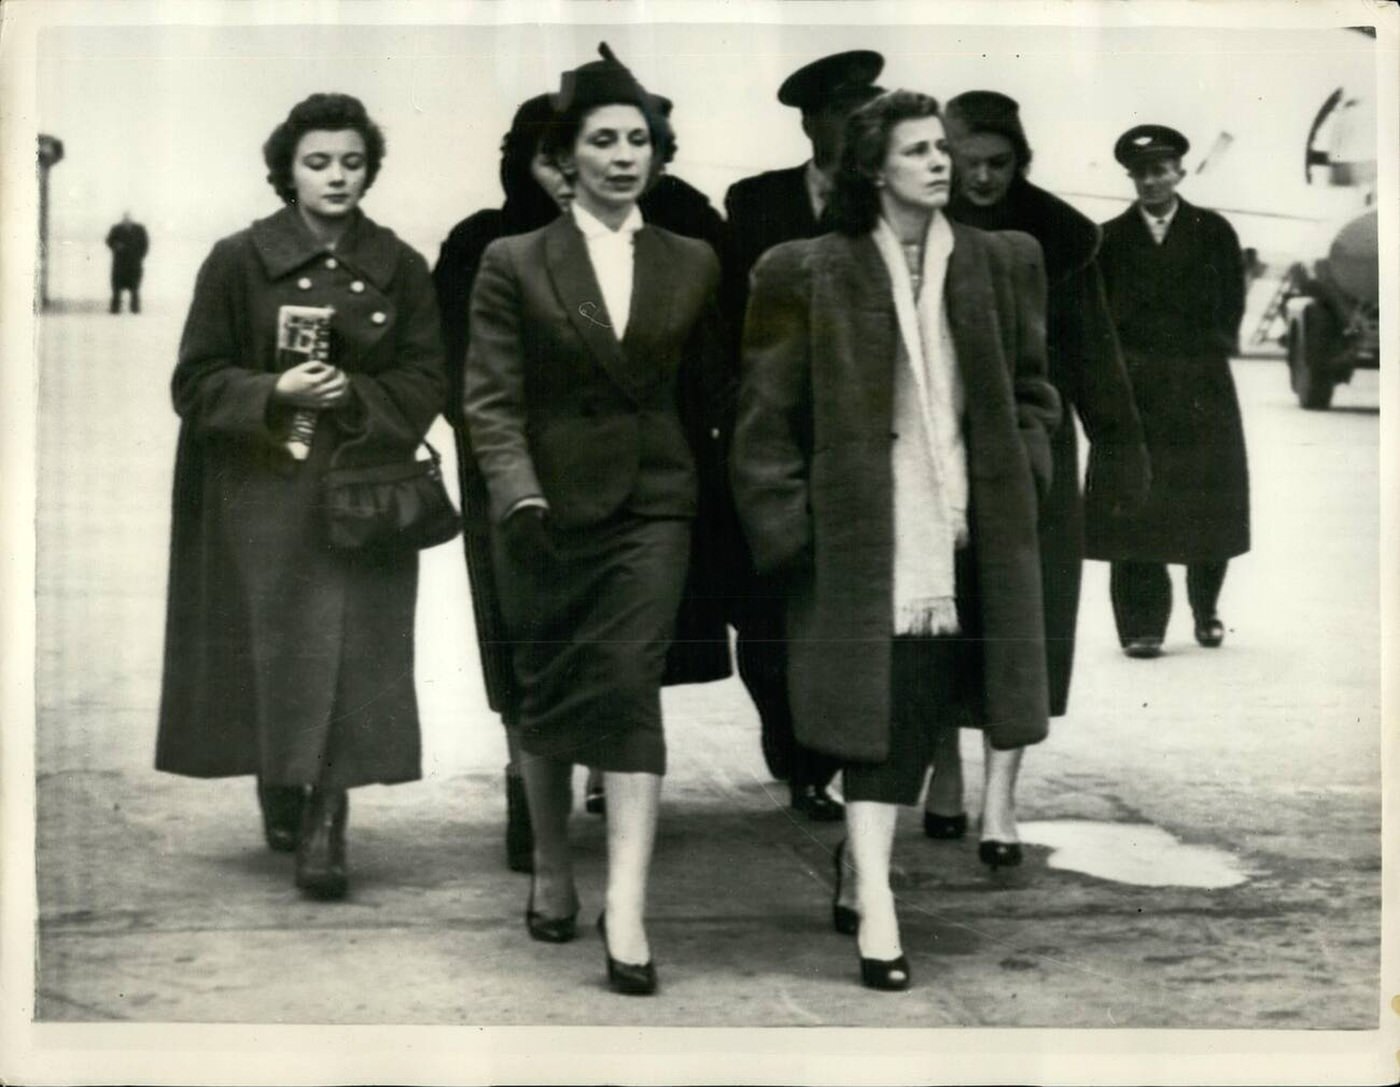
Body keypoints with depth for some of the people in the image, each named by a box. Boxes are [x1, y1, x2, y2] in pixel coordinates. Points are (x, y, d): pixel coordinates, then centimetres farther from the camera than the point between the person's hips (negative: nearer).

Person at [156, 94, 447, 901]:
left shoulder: (400, 268, 5)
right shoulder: (239, 262, 1)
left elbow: (425, 382, 3)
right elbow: (197, 382, 0)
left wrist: (355, 395, -15)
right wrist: (275, 392, -16)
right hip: (263, 492, 0)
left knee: (352, 657, -7)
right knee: (273, 652, 3)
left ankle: (326, 822, -2)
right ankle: (279, 795, 25)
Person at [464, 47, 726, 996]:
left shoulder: (693, 265, 8)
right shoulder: (514, 263, 1)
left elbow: (704, 394, 13)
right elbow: (492, 398, -6)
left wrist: (695, 487, 8)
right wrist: (519, 493, -20)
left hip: (652, 507, 0)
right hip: (549, 508, 0)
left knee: (631, 687, -12)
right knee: (547, 696, 11)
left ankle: (628, 910, -15)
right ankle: (552, 870, 31)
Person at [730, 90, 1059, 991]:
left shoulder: (998, 264, 8)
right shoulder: (816, 275, -3)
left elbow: (1033, 390, 16)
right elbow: (769, 412, -1)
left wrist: (1019, 483, 5)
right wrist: (785, 527, -5)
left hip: (966, 534, 4)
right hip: (863, 536, -4)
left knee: (917, 716, 9)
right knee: (882, 714, -8)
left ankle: (861, 883, 26)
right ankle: (876, 910, -7)